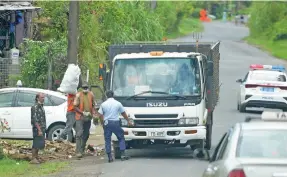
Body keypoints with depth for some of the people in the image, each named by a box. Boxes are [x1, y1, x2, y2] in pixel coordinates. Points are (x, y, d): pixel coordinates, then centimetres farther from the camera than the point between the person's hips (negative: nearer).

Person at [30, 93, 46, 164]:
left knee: (40, 144, 12)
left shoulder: (41, 106, 14)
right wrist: (39, 130, -23)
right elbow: (35, 120, -20)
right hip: (37, 128, -9)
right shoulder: (35, 107, -15)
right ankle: (33, 159, -3)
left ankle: (36, 157, 20)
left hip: (42, 128, 9)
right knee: (36, 144, -7)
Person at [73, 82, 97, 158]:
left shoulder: (91, 94, 7)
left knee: (86, 134, 12)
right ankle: (78, 152, -16)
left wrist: (93, 113, 0)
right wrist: (83, 113, -18)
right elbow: (75, 107, -7)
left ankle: (82, 150, 26)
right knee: (79, 134, -12)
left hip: (88, 118, 5)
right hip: (80, 117, -5)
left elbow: (93, 105, 17)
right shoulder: (78, 95, -7)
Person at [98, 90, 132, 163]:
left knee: (107, 140, 6)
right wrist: (128, 121, 26)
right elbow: (123, 113, 13)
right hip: (116, 122, 0)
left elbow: (100, 115, 0)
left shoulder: (103, 104, 2)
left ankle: (109, 156, 1)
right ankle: (122, 154, 5)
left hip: (107, 123, 0)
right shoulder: (118, 103, 2)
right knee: (121, 138, 13)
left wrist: (102, 123, 15)